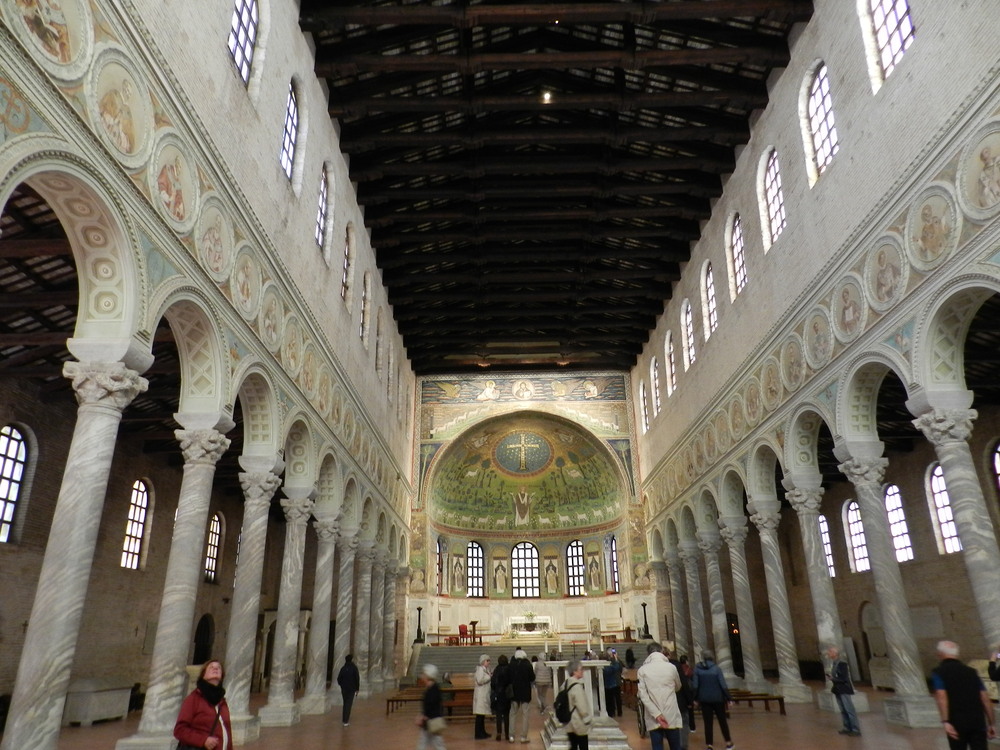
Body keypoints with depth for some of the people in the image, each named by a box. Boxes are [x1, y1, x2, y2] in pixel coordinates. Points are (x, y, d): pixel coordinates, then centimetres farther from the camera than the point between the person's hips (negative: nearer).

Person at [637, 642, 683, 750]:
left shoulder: (642, 670, -1)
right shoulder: (671, 667, 0)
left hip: (653, 718, 0)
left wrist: (656, 714, -11)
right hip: (672, 716, 0)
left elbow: (643, 695, -9)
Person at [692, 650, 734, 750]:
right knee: (722, 720, 16)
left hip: (704, 699, 1)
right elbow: (723, 685, -10)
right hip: (718, 698, -1)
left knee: (708, 722, 6)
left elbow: (695, 685, -6)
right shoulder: (716, 668, -9)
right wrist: (729, 698, -3)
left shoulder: (697, 668, -5)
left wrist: (695, 698, 3)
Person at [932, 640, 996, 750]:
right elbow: (985, 699, 11)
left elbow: (941, 697, -12)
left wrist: (945, 722, -17)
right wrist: (990, 724, 15)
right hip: (978, 721, 3)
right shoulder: (971, 672, 16)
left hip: (957, 722, -3)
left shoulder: (938, 672, 3)